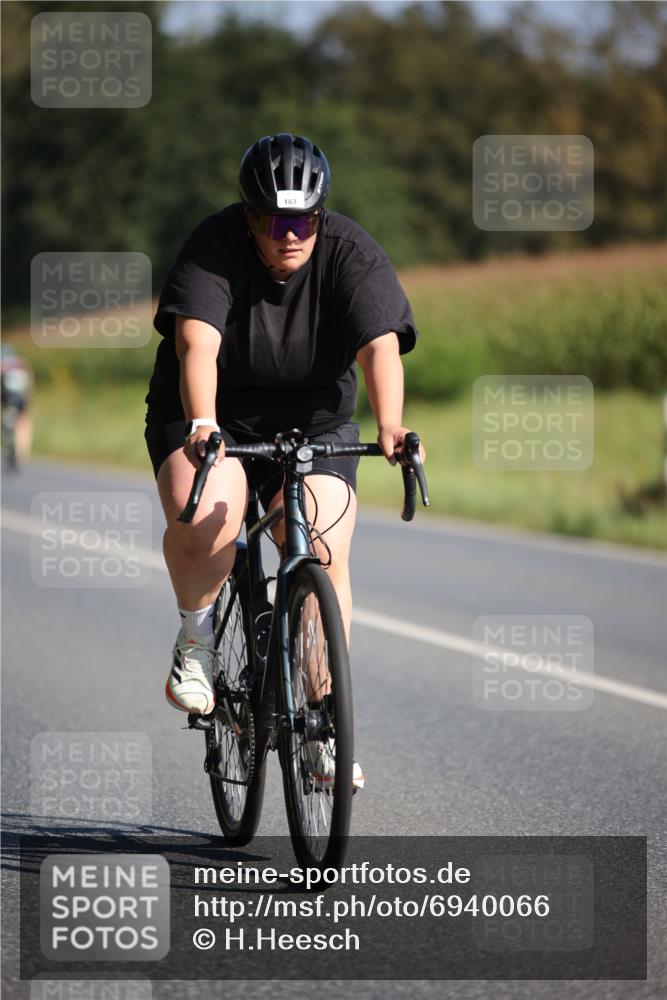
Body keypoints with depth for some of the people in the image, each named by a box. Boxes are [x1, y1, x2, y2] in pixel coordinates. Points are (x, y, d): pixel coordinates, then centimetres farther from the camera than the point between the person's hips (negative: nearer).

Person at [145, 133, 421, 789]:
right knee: (203, 519, -31)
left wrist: (389, 426, -45)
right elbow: (196, 342, -32)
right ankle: (196, 634, -1)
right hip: (209, 418, -2)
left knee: (324, 557, -17)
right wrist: (202, 424, -50)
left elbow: (380, 345, -27)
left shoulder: (351, 255, -14)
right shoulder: (215, 248, -19)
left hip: (313, 422, 2)